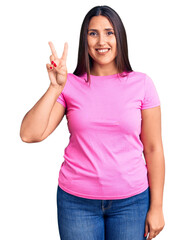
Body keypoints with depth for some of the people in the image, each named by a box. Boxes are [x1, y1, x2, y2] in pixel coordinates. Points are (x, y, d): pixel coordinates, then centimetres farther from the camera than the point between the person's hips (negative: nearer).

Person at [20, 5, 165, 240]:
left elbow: (153, 149, 0)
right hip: (76, 200, 0)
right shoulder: (70, 85, -2)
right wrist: (56, 87, -15)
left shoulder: (141, 83, -2)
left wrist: (156, 207, -1)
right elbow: (29, 134, -10)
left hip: (131, 201, 0)